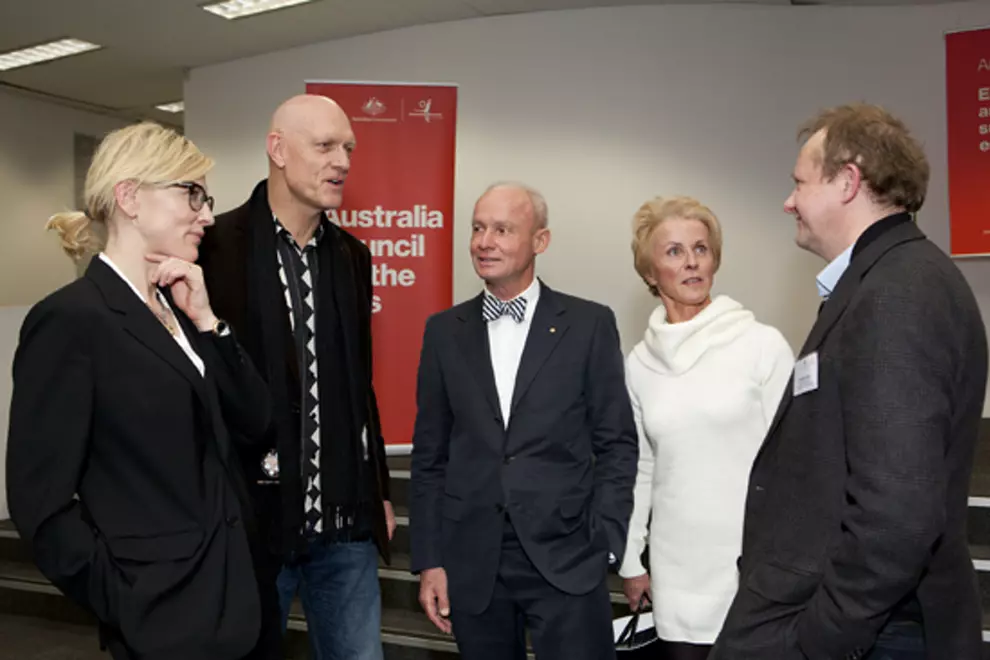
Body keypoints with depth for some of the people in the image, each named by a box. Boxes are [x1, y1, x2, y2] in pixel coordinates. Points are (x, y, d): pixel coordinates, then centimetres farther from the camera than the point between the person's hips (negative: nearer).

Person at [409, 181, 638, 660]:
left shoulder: (590, 324, -1)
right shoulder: (445, 331, 6)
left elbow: (617, 443, 1)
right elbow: (430, 454, 7)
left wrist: (603, 542, -6)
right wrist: (428, 561, 4)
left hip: (566, 560, -2)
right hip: (471, 564, 3)